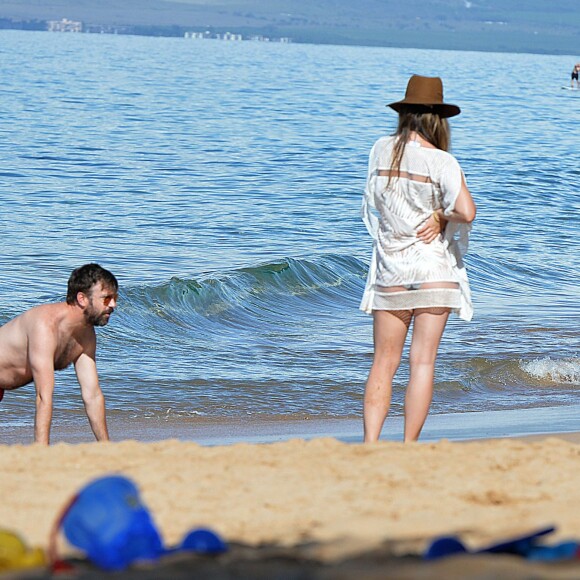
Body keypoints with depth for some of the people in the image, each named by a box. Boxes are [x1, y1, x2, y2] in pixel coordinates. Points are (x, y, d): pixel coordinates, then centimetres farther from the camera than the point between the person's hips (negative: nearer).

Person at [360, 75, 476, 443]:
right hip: (434, 271, -3)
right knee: (423, 360, 0)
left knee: (385, 361, 8)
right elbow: (467, 212, -21)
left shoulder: (381, 150, 3)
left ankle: (369, 444, -2)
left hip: (390, 271, 3)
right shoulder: (442, 162, -10)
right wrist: (443, 214, -3)